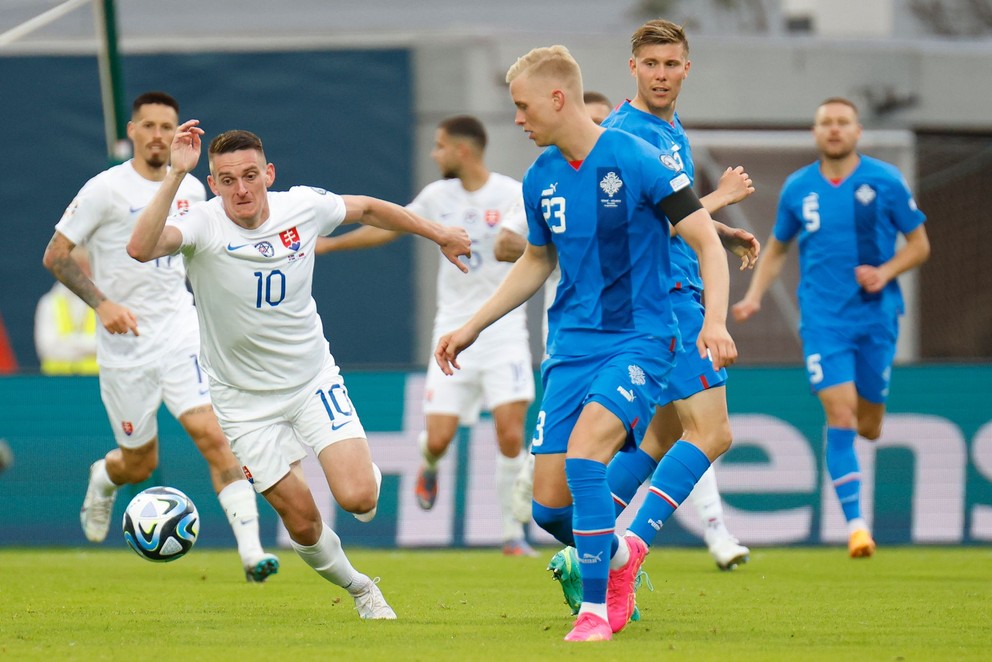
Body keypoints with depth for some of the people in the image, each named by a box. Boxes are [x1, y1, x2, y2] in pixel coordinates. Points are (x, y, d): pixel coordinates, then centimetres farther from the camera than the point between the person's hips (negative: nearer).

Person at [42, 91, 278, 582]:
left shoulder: (190, 189, 6)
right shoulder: (106, 189, -9)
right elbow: (55, 255, -8)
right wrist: (101, 302, -20)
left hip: (181, 335, 3)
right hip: (124, 345, -3)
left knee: (212, 434, -17)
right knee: (140, 464, 8)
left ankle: (251, 551, -22)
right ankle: (103, 480, 46)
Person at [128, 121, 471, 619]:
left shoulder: (303, 206, -11)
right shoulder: (203, 224, -21)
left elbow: (365, 208, 11)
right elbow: (141, 248, -42)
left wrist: (440, 235, 19)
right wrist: (175, 174, -47)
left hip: (314, 379, 2)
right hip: (245, 401, -2)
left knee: (357, 497, -15)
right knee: (302, 522, 1)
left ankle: (366, 472, 23)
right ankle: (360, 589, 31)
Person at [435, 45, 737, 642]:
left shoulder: (635, 161, -12)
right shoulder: (541, 180, 6)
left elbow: (706, 241, -11)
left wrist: (716, 321, -25)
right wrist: (473, 326, 22)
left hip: (639, 340, -6)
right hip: (571, 346, 6)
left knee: (583, 452, -27)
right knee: (549, 506, -2)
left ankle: (595, 611, -15)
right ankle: (620, 555, 31)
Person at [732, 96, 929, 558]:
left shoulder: (885, 181, -2)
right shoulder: (797, 188, 3)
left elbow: (919, 245, 4)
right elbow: (777, 248, 17)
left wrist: (886, 272, -14)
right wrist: (754, 295, 2)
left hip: (876, 316, 0)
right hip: (823, 320, 0)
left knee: (868, 426, 9)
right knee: (840, 415, -15)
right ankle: (855, 524, -14)